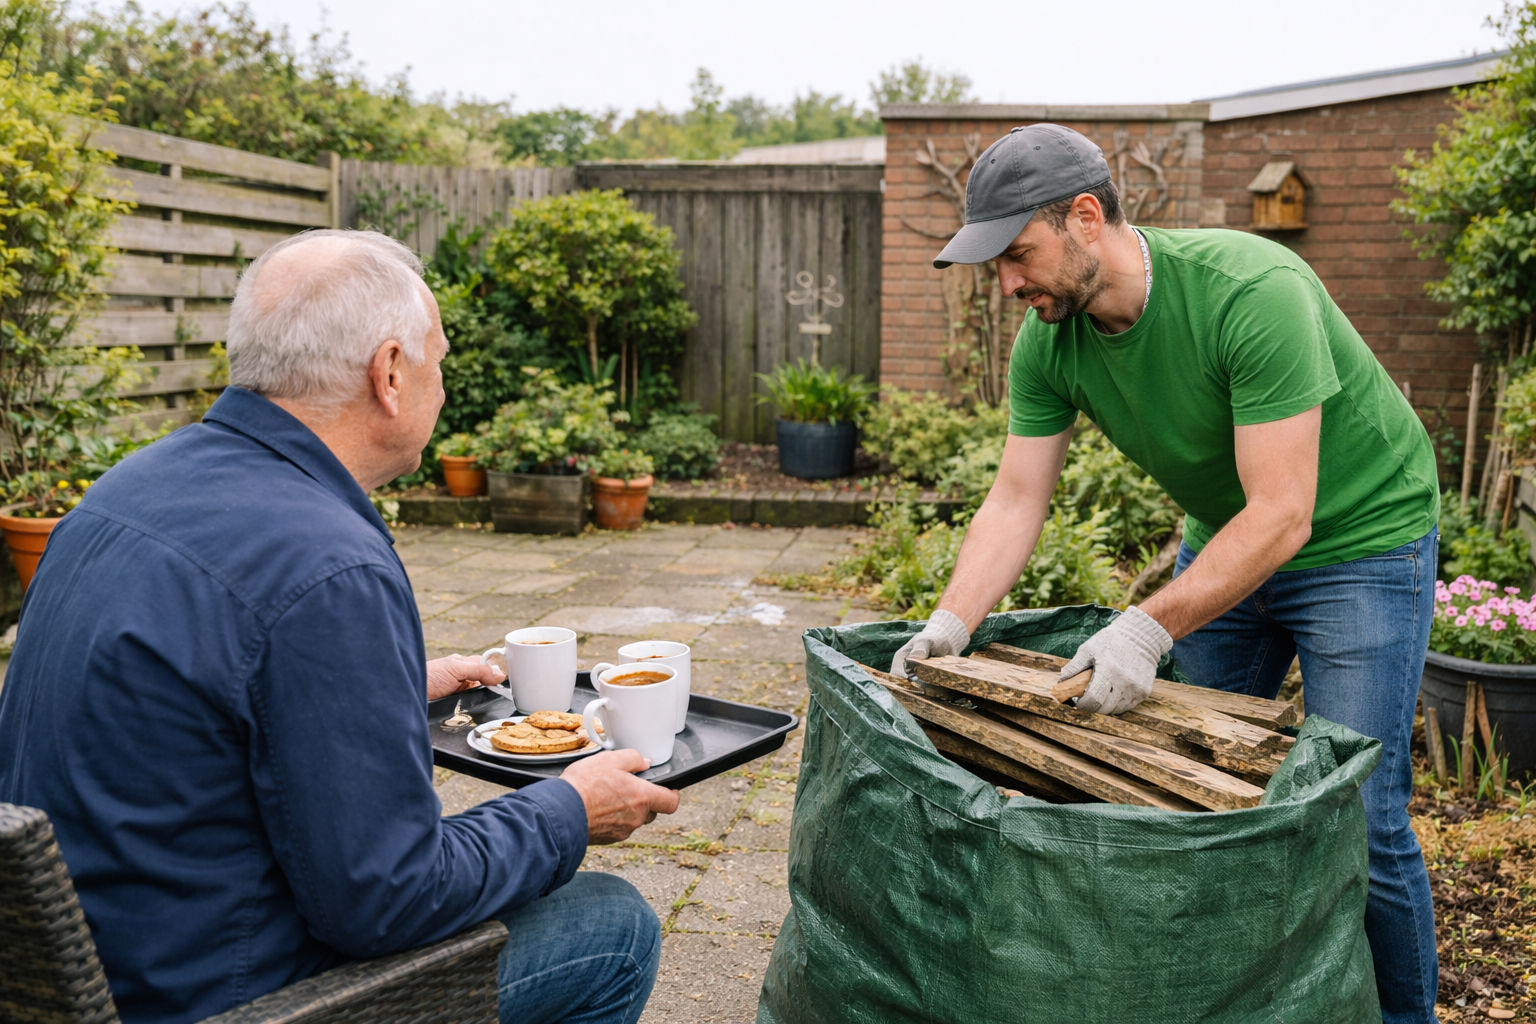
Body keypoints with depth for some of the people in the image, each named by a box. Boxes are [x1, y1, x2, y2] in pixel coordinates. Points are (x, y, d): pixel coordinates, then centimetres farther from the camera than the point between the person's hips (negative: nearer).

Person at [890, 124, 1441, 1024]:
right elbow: (1016, 503, -11)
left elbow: (1281, 517, -34)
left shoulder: (1253, 291, -32)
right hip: (1223, 542, 6)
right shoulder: (1050, 342, -13)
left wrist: (1150, 628, -41)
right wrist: (952, 623, -24)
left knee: (1359, 817, -6)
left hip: (1359, 539, -6)